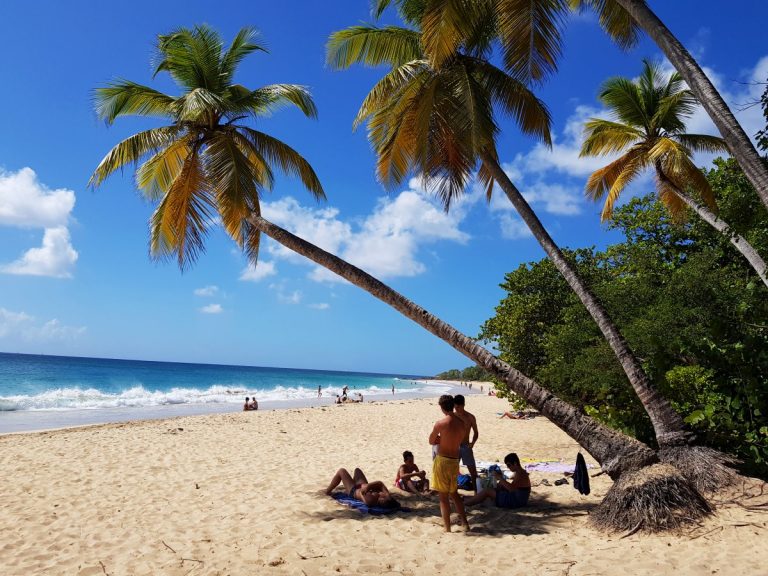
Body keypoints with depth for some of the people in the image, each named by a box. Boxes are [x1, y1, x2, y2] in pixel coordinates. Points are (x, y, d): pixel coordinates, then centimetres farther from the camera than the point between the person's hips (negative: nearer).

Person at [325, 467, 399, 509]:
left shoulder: (370, 500, -47)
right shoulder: (388, 497, -33)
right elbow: (380, 483, -27)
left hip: (353, 491, -6)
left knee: (341, 471, 7)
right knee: (357, 470, 26)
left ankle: (328, 491, 31)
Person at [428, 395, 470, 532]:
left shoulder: (440, 423, -16)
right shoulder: (462, 423, 1)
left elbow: (431, 441, -3)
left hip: (442, 460, -6)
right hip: (455, 461, 6)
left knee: (443, 496, 4)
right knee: (454, 493, 23)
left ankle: (447, 529, 10)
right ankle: (465, 523, 25)